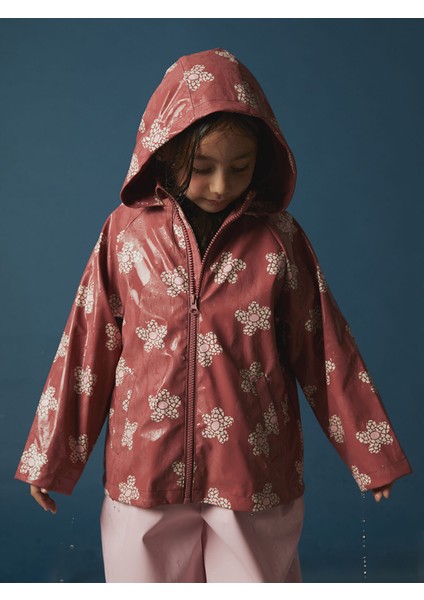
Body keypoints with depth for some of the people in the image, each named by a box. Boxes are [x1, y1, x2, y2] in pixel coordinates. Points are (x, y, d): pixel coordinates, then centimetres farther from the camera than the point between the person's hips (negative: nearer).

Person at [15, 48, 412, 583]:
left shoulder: (278, 238, -5)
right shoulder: (126, 231, -4)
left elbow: (322, 351, 1)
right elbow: (88, 348, 1)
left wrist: (372, 453, 5)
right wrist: (51, 458, 6)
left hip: (254, 470, 0)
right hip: (145, 472, 1)